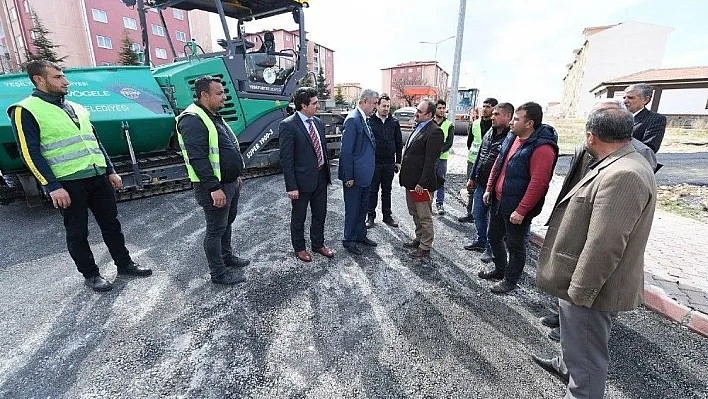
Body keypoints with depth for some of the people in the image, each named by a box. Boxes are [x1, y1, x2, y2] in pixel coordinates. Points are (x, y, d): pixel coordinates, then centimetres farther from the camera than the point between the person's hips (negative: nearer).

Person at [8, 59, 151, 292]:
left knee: (111, 223, 11)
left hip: (98, 177, 6)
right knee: (77, 232, 7)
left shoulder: (76, 108, 15)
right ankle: (91, 275, 20)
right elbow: (30, 153, -11)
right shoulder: (25, 111, -5)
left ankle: (124, 265, 24)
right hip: (67, 183, -6)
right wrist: (52, 187, -17)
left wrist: (110, 171, 13)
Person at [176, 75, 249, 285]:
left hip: (230, 182, 10)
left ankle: (227, 256, 39)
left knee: (227, 222, 21)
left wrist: (236, 174, 21)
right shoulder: (192, 120, -18)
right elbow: (198, 158, -25)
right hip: (214, 187, -10)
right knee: (216, 229, 2)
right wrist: (214, 188, -26)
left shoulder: (214, 117, 14)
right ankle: (218, 273, 17)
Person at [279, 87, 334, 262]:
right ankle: (299, 248, 33)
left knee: (320, 214, 19)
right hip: (302, 180, -7)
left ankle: (318, 244, 39)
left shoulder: (318, 122, 7)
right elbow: (286, 159, -17)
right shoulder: (288, 125, -15)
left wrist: (327, 173, 13)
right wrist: (291, 186, -18)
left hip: (321, 177, 7)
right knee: (298, 218, 12)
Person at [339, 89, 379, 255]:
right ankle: (348, 240, 22)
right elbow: (345, 151, -21)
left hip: (364, 174, 9)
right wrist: (348, 176, -20)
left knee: (363, 206, 20)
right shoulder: (353, 119, -18)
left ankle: (360, 235, 36)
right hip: (354, 175, -9)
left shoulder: (363, 120, 12)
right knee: (352, 209, 5)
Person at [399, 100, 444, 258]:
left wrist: (422, 183, -22)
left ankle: (425, 247, 16)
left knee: (424, 216, 3)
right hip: (410, 181, 10)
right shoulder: (418, 127, 14)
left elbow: (430, 161, -20)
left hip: (421, 183, -9)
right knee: (415, 214, 20)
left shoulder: (434, 132, -16)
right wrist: (405, 177, 15)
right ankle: (419, 239, 37)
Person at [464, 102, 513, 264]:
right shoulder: (489, 134, 9)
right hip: (481, 184, 8)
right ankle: (481, 241, 39)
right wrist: (472, 177, 18)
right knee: (478, 214, 19)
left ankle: (490, 248, 24)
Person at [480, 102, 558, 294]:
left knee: (515, 245, 9)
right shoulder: (511, 138, 6)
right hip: (498, 201, 9)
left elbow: (538, 183, -25)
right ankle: (500, 269, 42)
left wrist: (521, 211, -24)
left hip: (516, 208, -9)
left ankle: (510, 280, 29)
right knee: (494, 236, 21)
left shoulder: (542, 148, -21)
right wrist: (489, 188, 14)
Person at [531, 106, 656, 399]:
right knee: (576, 338, 32)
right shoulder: (621, 166, 8)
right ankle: (565, 365, 55)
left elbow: (604, 245, -28)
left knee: (586, 357, 7)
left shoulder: (623, 175, -26)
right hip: (584, 281, 11)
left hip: (590, 286, -11)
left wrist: (580, 291, -22)